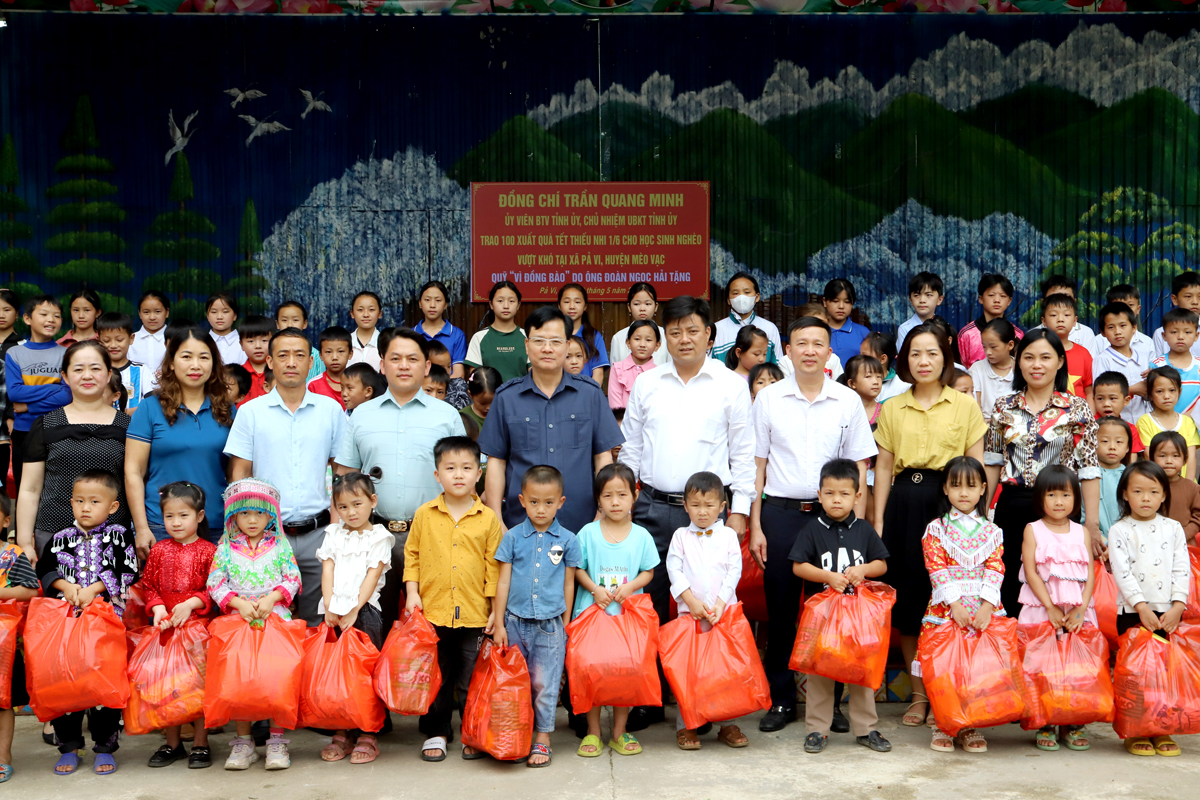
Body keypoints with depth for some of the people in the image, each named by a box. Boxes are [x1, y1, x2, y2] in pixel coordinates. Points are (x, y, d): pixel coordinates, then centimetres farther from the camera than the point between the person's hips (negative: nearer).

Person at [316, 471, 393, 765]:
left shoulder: (379, 537, 3)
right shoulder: (333, 534, 15)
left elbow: (372, 577, -5)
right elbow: (327, 571, 6)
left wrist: (353, 611, -13)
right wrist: (330, 607, -7)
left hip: (364, 610, -4)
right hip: (333, 611, 4)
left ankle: (367, 736, 2)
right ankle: (340, 734, 10)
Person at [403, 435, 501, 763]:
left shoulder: (488, 518, 0)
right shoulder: (424, 515, 2)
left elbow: (494, 566, 2)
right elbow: (411, 555, 9)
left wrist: (496, 609, 0)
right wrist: (412, 592, 0)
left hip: (475, 614, -1)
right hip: (432, 612, 1)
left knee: (472, 678, 7)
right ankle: (435, 732, 24)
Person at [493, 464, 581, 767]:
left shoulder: (567, 540, 2)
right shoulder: (513, 537, 2)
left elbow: (568, 584, 7)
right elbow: (503, 582, 4)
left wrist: (565, 623, 7)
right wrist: (499, 623, 2)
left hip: (550, 624, -1)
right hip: (516, 622, 1)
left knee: (544, 684, 2)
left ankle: (542, 740, 13)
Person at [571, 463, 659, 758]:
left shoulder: (641, 535, 3)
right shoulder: (588, 533, 0)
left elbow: (648, 571, 6)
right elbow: (578, 569, 2)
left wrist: (630, 586, -12)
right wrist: (595, 589, -14)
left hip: (629, 612, 1)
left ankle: (619, 732, 18)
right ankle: (593, 732, 14)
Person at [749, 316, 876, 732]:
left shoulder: (848, 401, 5)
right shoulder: (768, 398, 4)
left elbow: (859, 468, 6)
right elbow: (757, 464, 5)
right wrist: (755, 526, 0)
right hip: (779, 511, 0)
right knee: (780, 608, 3)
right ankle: (780, 700, 15)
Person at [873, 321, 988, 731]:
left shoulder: (965, 406, 6)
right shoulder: (892, 408, 11)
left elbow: (976, 467, 5)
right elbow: (883, 467, 11)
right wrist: (878, 520, 6)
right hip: (904, 502, 2)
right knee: (907, 595, 3)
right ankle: (919, 693, 14)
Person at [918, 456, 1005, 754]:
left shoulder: (991, 532, 10)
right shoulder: (936, 529, 4)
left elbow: (995, 569, 2)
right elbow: (937, 568, -4)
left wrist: (986, 606, -12)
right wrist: (955, 604, -14)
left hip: (984, 609, 2)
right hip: (945, 607, -2)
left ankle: (970, 725, 10)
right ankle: (941, 725, 7)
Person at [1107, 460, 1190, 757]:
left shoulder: (1173, 528, 8)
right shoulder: (1119, 531, 0)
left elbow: (1182, 570, 4)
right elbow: (1122, 573, -7)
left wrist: (1177, 606, -8)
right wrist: (1142, 607, -16)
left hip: (1168, 612, 2)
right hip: (1132, 612, -2)